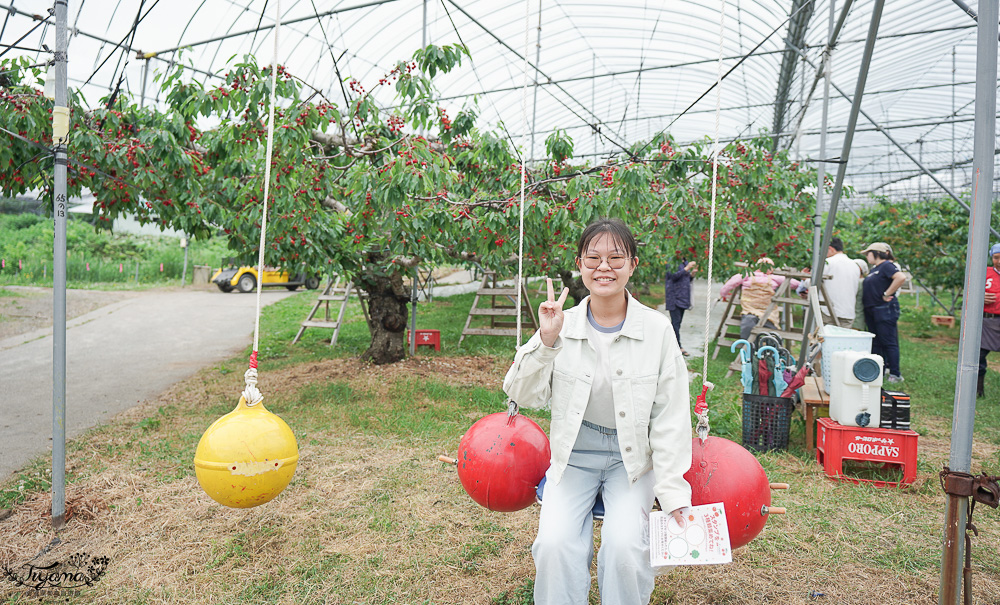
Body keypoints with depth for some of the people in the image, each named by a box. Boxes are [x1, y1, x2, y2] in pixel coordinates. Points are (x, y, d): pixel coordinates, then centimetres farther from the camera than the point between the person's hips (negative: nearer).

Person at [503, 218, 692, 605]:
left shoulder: (657, 329, -8)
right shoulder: (562, 324, -5)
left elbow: (670, 419, -5)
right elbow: (525, 396, -6)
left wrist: (673, 492, -10)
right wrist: (546, 342, -20)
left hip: (633, 458, 0)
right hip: (574, 456, 1)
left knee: (625, 545, -22)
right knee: (554, 543, -19)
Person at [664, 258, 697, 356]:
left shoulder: (685, 262, 15)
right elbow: (673, 276, -20)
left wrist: (692, 273, 1)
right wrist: (687, 268, -21)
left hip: (683, 296, 8)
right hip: (674, 296, -8)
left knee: (678, 322, 10)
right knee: (676, 321, -8)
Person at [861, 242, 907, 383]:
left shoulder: (887, 265, -10)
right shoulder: (874, 269, 18)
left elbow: (901, 277, -28)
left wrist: (887, 294, -21)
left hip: (885, 310, -10)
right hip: (872, 311, 10)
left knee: (888, 342, -6)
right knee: (875, 343, 12)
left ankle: (895, 374, -1)